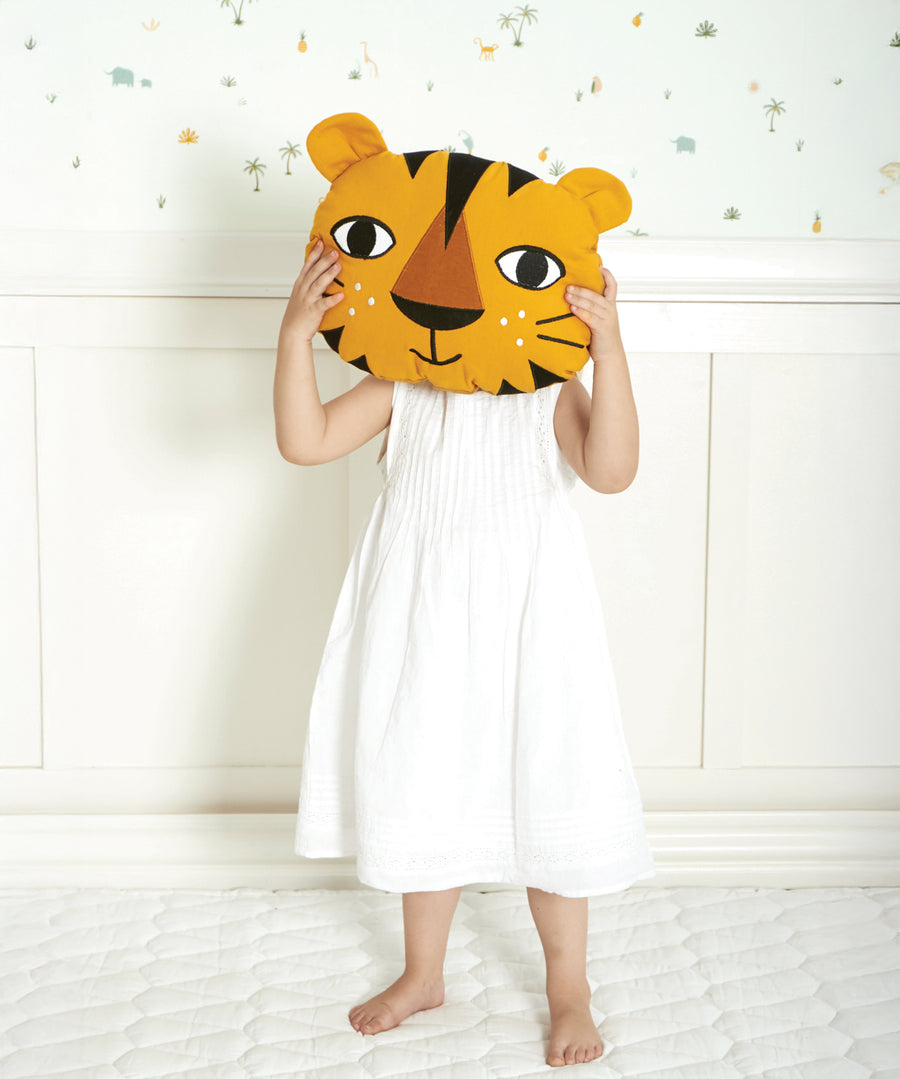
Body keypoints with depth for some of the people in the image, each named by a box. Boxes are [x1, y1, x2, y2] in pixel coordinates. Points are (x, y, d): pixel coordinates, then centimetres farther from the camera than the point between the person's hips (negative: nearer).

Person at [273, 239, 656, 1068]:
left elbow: (611, 471, -22)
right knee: (424, 790, 15)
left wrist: (609, 351, -29)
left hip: (526, 622, -2)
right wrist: (296, 336, -18)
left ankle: (569, 984, 29)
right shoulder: (400, 389, 0)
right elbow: (306, 441, -8)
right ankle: (424, 973, 36)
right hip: (425, 622, 3)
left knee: (546, 795, 7)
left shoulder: (551, 392, -6)